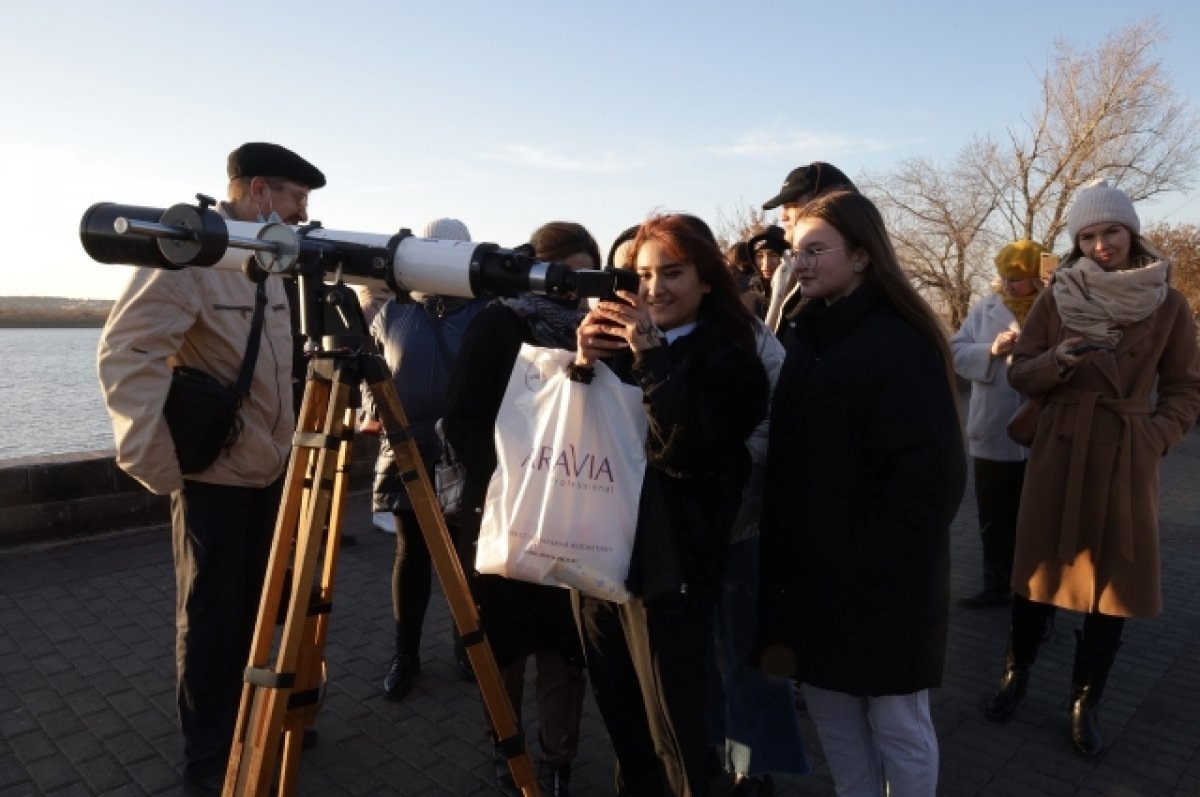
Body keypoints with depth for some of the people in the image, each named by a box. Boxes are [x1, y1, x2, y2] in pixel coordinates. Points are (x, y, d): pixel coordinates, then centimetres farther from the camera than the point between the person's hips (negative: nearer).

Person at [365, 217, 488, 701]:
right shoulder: (393, 313, 7)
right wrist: (371, 411, 3)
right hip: (406, 451, 2)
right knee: (412, 553, 10)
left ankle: (467, 645, 27)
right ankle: (405, 654, 22)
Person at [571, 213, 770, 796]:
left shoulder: (729, 359, -4)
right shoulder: (621, 345, 9)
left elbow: (688, 454, -20)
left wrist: (653, 356, -24)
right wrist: (583, 365, -13)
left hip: (668, 567, -5)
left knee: (674, 731, 3)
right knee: (621, 722, 17)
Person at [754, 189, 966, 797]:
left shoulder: (900, 345, -16)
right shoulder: (801, 338, 6)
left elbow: (931, 475, -21)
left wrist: (863, 559, -19)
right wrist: (783, 551, 4)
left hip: (882, 583, -6)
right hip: (811, 575, 7)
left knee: (898, 728, 13)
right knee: (832, 716, 19)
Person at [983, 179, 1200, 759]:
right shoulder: (1057, 298, 0)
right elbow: (1020, 374, 1)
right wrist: (1061, 359, -18)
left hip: (1127, 457, 1)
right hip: (1059, 451, 0)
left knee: (1114, 580, 6)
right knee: (1041, 566, 6)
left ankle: (1085, 704, 22)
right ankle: (1016, 675, 27)